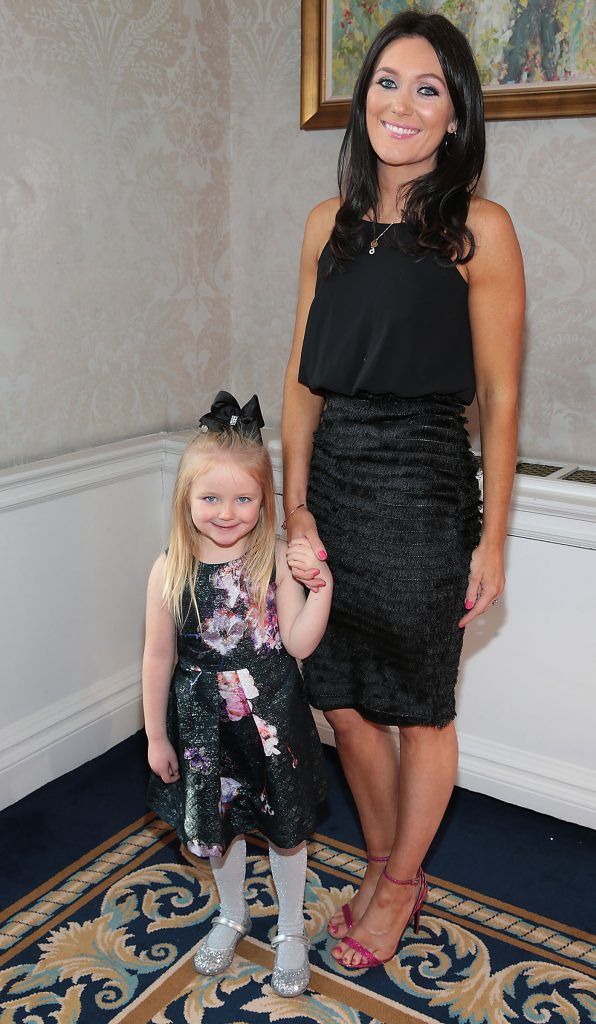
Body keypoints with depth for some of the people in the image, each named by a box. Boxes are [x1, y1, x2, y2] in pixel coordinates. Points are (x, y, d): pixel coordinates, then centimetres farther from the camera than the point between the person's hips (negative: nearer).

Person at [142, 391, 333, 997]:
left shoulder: (277, 560, -13)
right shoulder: (171, 570, -13)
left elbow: (299, 643, -14)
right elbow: (159, 657, -5)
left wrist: (321, 585, -28)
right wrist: (156, 736, 2)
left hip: (272, 717, -1)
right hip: (203, 720, 1)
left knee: (285, 824, 16)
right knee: (218, 823, 21)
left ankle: (291, 929, 41)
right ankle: (232, 915, 49)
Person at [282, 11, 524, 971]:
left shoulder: (479, 229, -6)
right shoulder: (330, 223, 9)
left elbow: (498, 397, -6)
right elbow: (303, 376, 8)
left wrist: (492, 539, -7)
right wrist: (296, 504, 0)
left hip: (422, 493, -5)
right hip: (332, 482, 5)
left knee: (419, 710, 11)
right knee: (344, 703, 14)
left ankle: (399, 885, 36)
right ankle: (382, 865, 40)